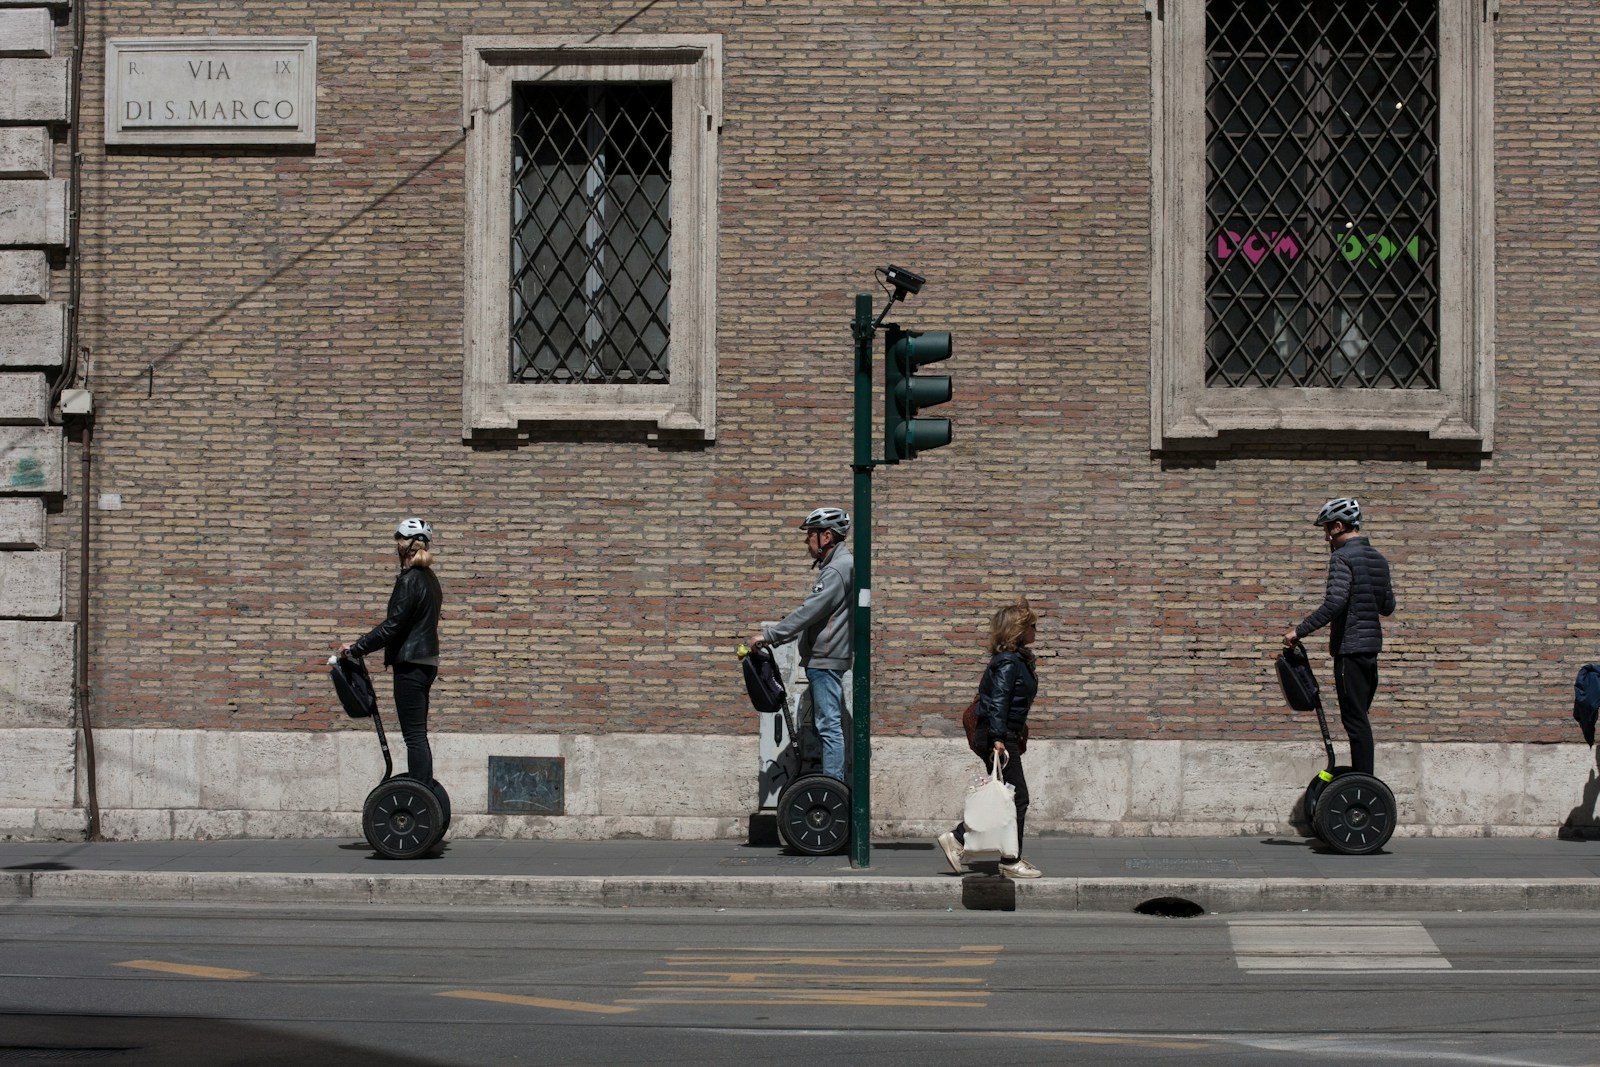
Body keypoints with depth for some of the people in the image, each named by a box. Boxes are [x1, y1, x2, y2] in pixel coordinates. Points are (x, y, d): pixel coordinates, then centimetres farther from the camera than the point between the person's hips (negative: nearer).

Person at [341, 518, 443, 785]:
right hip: (426, 662, 9)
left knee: (414, 736, -9)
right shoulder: (429, 579, 14)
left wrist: (357, 647, -11)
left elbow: (393, 625, -18)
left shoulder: (409, 581, -14)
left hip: (410, 665, -9)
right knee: (418, 735, 13)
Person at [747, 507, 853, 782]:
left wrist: (769, 635, -19)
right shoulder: (835, 566, 18)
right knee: (824, 725, 13)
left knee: (828, 726, -10)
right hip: (822, 659, 11)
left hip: (826, 659, -11)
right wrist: (774, 635, 18)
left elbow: (808, 612, -22)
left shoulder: (838, 570, -15)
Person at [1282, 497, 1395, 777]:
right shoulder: (1378, 559, 14)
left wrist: (1300, 631, -21)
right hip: (1372, 646, 9)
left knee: (1355, 720, -7)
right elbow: (1387, 607, 20)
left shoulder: (1343, 558, -13)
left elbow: (1334, 604, -24)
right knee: (1359, 719, 14)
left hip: (1349, 648, -9)